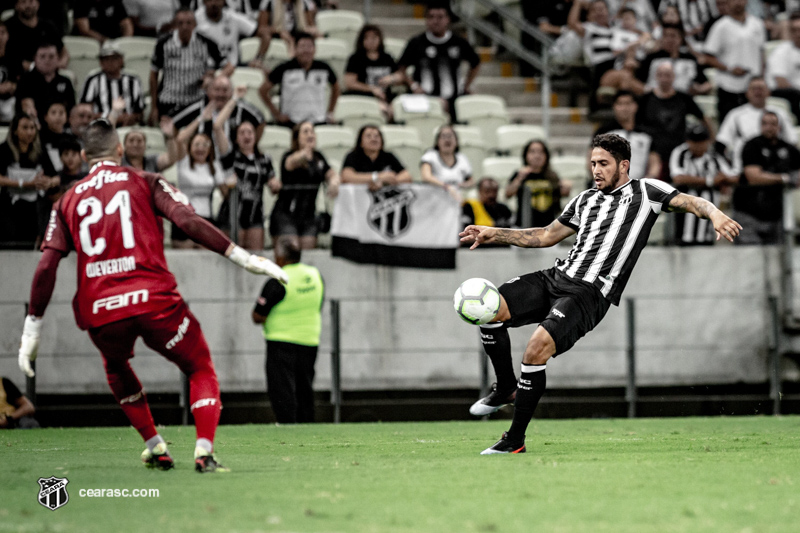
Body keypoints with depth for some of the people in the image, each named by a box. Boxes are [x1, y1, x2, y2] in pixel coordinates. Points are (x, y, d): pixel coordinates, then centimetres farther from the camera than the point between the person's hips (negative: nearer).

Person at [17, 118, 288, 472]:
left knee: (118, 372, 34)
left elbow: (46, 266, 7)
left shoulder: (68, 201, 16)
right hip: (153, 300, -3)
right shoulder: (145, 183, 10)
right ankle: (204, 451, -6)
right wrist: (243, 259, -6)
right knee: (201, 370, 14)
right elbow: (188, 222, -6)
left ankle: (155, 449, 27)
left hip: (100, 312, 3)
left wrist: (32, 329, 10)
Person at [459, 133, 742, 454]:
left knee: (537, 348, -26)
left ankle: (515, 439, -14)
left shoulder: (645, 192, 8)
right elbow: (546, 236, 32)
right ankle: (506, 389, 6)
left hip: (590, 293, -7)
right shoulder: (585, 200, 25)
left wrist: (714, 214, -24)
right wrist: (495, 234, 26)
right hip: (557, 277, 7)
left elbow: (691, 202, -1)